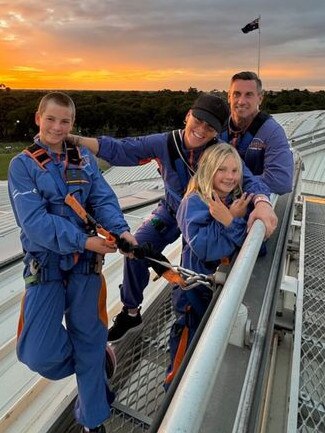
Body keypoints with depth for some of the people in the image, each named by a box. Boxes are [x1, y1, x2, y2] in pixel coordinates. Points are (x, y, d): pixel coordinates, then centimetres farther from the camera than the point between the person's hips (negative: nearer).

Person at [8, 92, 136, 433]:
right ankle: (98, 358, 30)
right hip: (45, 265, -1)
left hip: (85, 264, 2)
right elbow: (34, 221, -15)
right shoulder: (22, 165, -3)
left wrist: (121, 230, -25)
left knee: (89, 342, 11)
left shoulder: (84, 159, 7)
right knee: (41, 355, -4)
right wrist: (83, 241, -24)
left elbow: (104, 200, -4)